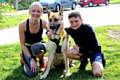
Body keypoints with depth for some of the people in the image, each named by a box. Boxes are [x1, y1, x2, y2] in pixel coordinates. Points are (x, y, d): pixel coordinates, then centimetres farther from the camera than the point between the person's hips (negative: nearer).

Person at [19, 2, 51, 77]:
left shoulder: (44, 23, -20)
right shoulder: (22, 25, -25)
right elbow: (22, 44, -15)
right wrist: (31, 59, -22)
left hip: (39, 46, 1)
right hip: (27, 48, -1)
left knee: (36, 47, -38)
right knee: (32, 73, -18)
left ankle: (42, 61, -3)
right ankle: (25, 59, 16)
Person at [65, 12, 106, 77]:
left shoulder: (87, 28, -25)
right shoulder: (70, 30, -12)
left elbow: (93, 45, -26)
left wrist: (80, 49, -25)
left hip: (94, 51, -5)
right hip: (82, 51, 5)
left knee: (98, 73, -26)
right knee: (67, 52, -23)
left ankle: (99, 60, 6)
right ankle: (83, 60, 3)